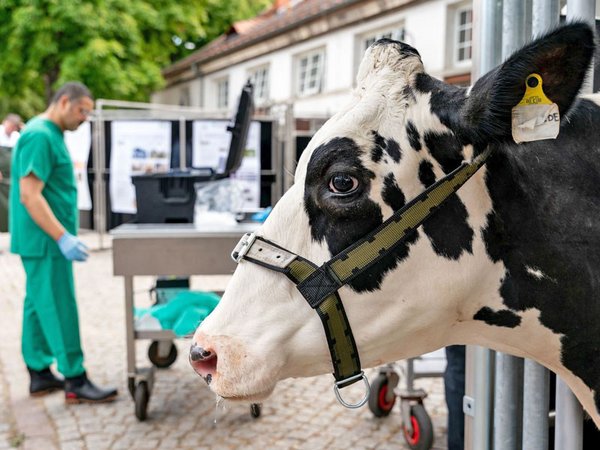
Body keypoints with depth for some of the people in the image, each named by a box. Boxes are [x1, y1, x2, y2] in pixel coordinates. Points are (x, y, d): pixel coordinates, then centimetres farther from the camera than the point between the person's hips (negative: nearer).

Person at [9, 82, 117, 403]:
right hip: (45, 241, -10)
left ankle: (40, 374, 22)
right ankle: (75, 381, 1)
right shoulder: (40, 136, -17)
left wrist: (63, 236, 21)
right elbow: (29, 196, -23)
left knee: (38, 305, 13)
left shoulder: (49, 134, 15)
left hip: (43, 241, 10)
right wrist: (64, 238, -25)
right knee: (59, 309, -5)